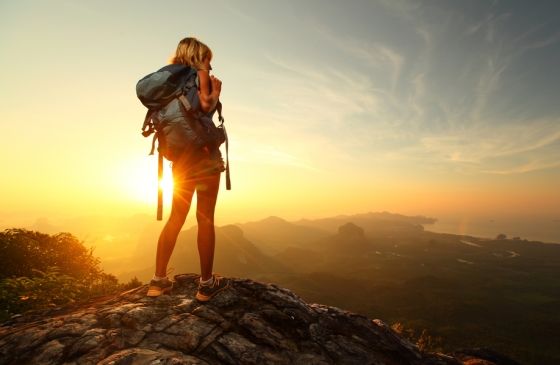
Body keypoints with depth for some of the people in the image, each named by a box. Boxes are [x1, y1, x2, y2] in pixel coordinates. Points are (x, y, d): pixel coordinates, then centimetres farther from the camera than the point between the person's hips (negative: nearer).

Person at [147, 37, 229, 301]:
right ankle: (206, 283, 2)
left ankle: (159, 279, 12)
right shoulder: (200, 74, 0)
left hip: (181, 155, 7)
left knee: (176, 217, 9)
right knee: (205, 218, -4)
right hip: (204, 153, -7)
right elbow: (206, 105, -18)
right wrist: (216, 90, 0)